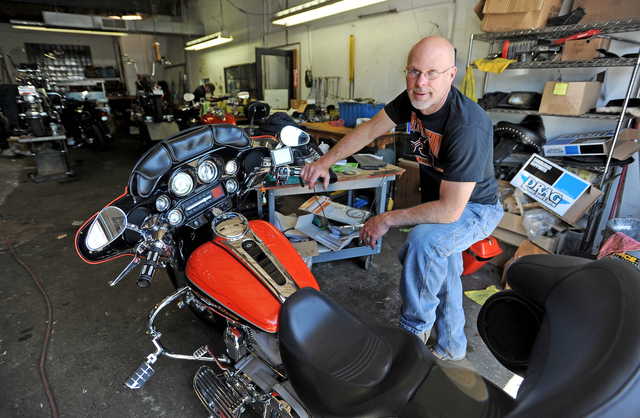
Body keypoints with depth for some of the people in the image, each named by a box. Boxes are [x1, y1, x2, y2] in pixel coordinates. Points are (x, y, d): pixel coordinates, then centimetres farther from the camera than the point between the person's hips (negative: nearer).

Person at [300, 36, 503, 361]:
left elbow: (451, 210, -35)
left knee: (424, 240, -35)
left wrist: (387, 220, -28)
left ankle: (413, 332, -11)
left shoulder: (467, 126, -35)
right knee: (441, 274, 16)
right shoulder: (412, 100, -12)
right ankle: (450, 347, 38)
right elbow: (370, 129, -3)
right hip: (438, 200, 8)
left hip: (474, 207, -8)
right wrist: (326, 161, -8)